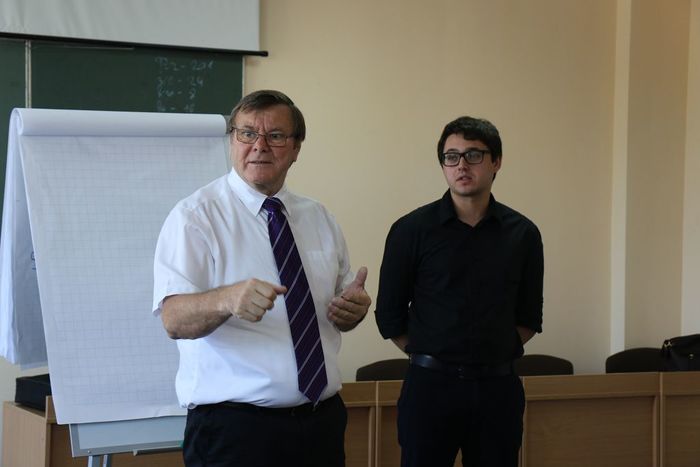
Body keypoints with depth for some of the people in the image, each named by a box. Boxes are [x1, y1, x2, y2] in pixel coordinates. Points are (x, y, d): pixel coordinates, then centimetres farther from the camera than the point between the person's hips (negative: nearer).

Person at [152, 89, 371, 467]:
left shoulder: (319, 218, 10)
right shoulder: (196, 215, -7)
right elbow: (174, 319, -18)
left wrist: (353, 308, -7)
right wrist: (227, 300, -38)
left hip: (323, 421, 5)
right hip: (233, 429, -5)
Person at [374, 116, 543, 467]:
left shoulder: (522, 234, 6)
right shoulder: (411, 230, -2)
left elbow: (528, 318, 14)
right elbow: (389, 315, 3)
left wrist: (495, 356, 5)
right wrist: (432, 359, 3)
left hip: (498, 387, 2)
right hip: (430, 385, -2)